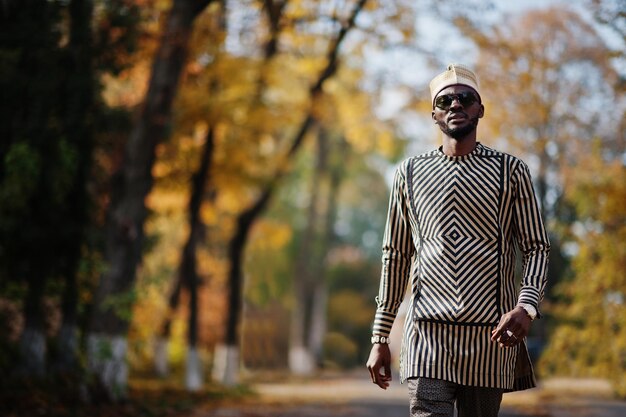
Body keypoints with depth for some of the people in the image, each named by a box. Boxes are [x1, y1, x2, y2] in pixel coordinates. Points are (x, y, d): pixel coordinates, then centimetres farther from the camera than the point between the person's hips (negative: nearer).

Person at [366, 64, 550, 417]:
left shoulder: (510, 171, 7)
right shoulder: (412, 173, 12)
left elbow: (537, 248, 4)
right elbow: (396, 255, 15)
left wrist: (526, 306, -16)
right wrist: (380, 337, 12)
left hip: (491, 335, 0)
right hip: (428, 333, 0)